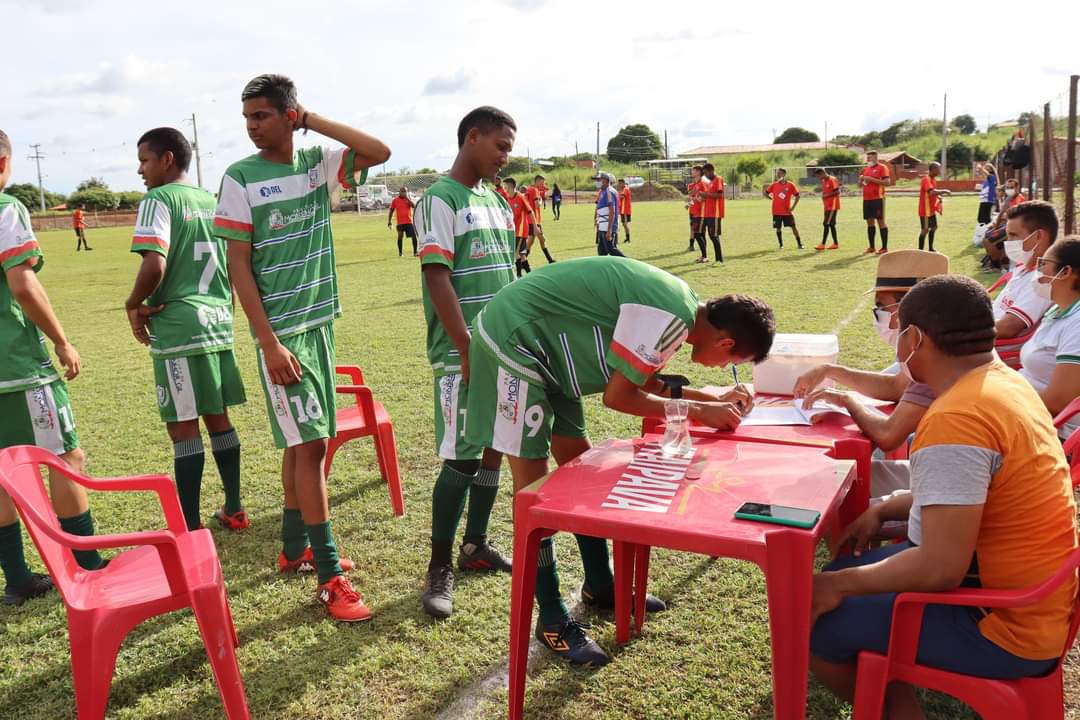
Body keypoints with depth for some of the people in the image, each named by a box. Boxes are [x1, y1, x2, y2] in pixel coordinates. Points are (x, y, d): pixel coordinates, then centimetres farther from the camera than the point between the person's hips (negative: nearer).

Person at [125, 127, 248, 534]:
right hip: (217, 323, 7)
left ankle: (191, 527, 6)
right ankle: (234, 510, 24)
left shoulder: (159, 200, -8)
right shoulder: (213, 201, 15)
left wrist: (135, 305, -6)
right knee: (218, 418, 15)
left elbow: (155, 264, -21)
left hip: (178, 328, -7)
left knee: (183, 427, -1)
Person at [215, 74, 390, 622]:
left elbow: (379, 152, -7)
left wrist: (313, 120, -6)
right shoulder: (240, 178, -7)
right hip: (281, 329, -5)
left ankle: (295, 546, 29)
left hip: (320, 320, 5)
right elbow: (239, 267, -10)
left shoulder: (318, 165, 5)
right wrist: (269, 343, -16)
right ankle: (330, 577, -1)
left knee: (302, 439, 14)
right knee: (310, 442, -7)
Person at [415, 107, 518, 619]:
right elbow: (437, 279, -16)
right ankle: (439, 568, 9)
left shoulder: (496, 202, 15)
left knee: (494, 449, 12)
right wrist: (468, 350, -19)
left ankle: (476, 546, 28)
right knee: (461, 458, -5)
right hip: (464, 353, -8)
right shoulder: (440, 199, -9)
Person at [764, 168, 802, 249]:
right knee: (778, 228, 4)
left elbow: (797, 196, 2)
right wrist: (772, 198, -3)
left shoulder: (790, 185, -4)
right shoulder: (774, 185, 1)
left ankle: (800, 244, 8)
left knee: (793, 227, 0)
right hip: (776, 211, 1)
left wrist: (793, 207, -5)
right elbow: (766, 193, 10)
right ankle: (781, 245, 17)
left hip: (787, 211, -1)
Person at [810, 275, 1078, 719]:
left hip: (1007, 628, -9)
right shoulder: (1003, 381, 2)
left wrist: (841, 584, -16)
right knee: (849, 571, 16)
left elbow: (941, 569, -29)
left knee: (812, 624, -6)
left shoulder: (954, 420, -29)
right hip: (1028, 593, 10)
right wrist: (883, 510, 11)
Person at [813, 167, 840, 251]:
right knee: (831, 224, 10)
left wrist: (827, 195, -19)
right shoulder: (824, 181, 15)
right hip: (827, 206, 9)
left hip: (832, 206, -9)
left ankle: (823, 244, -12)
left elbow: (837, 192, -17)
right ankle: (836, 244, 15)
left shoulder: (832, 180, -12)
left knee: (826, 224, -11)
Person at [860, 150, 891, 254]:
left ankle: (884, 248, -1)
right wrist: (861, 179, 0)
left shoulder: (882, 167, -5)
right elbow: (860, 184, 23)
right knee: (870, 222, 9)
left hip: (878, 199, -7)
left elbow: (887, 182, -15)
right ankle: (871, 247, 15)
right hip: (866, 199, 7)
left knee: (881, 221, -4)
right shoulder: (866, 169, 16)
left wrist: (871, 179, -17)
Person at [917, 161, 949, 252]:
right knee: (925, 229, -7)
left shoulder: (933, 179, 11)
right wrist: (943, 191, -27)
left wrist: (939, 196, 5)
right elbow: (931, 192, -36)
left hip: (932, 209, 10)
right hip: (925, 210, -10)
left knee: (934, 227, 16)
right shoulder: (926, 179, -19)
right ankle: (920, 251, -2)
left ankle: (931, 249, 25)